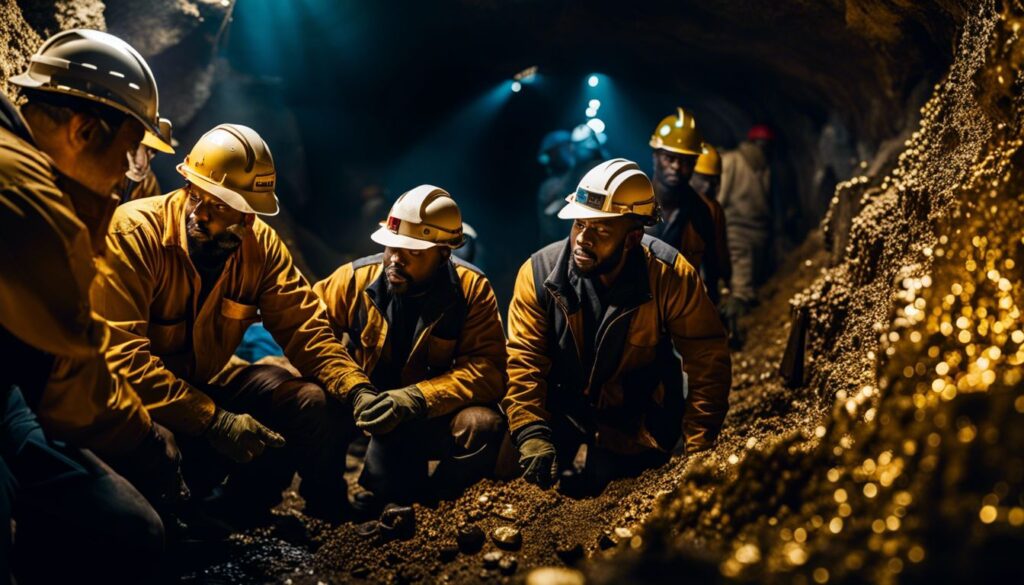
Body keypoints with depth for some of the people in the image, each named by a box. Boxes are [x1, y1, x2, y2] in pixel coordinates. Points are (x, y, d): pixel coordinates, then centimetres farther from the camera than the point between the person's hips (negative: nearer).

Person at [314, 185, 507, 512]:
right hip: (368, 410, 1)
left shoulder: (472, 288, -11)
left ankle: (425, 501, -4)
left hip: (433, 419, -1)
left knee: (483, 425, -31)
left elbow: (488, 369, -19)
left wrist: (415, 398, -31)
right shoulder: (355, 279, -7)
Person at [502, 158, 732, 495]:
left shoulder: (671, 277, -20)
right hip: (562, 407, 2)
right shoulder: (539, 272, -16)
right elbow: (523, 359, -18)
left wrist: (698, 448, -19)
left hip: (637, 417, -1)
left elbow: (708, 362, -14)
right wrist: (531, 433, -30)